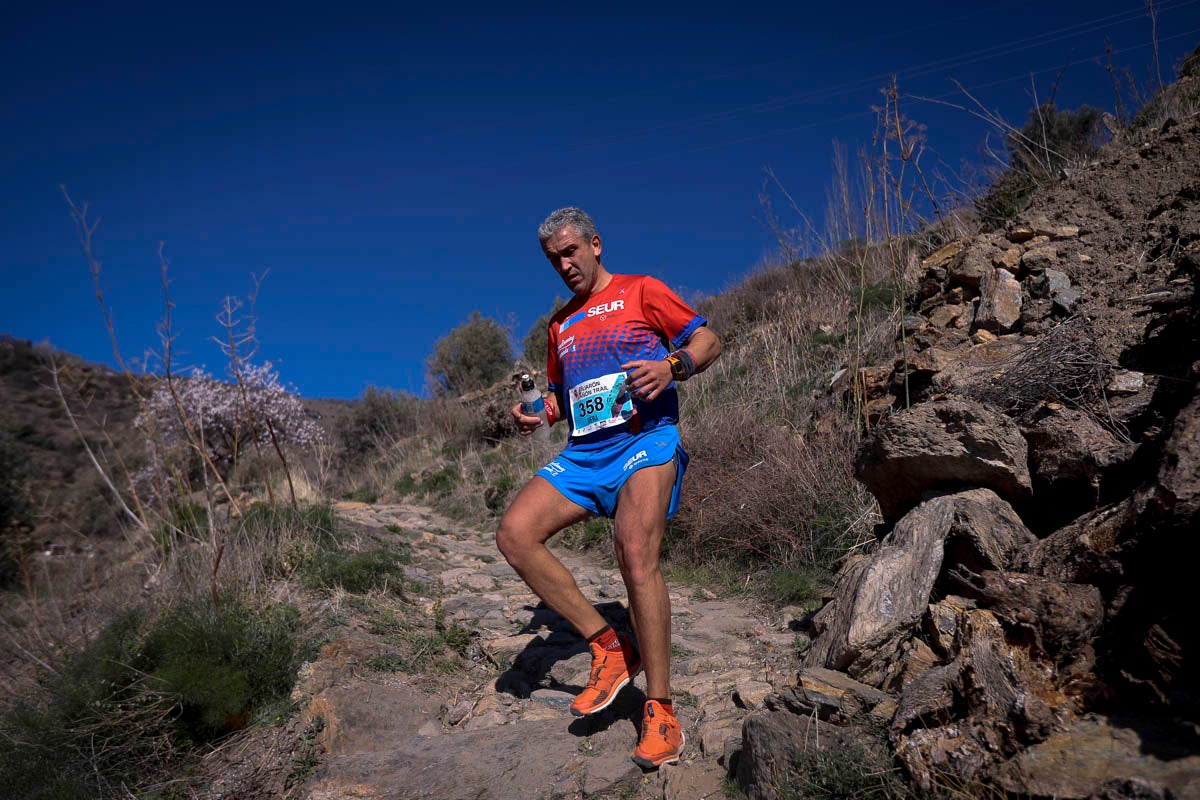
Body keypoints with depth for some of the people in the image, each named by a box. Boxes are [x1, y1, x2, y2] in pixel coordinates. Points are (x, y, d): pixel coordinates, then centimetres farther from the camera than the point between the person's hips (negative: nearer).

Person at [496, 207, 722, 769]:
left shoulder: (640, 291, 8)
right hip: (584, 452, 6)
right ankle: (607, 646, -5)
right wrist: (539, 414, 8)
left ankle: (659, 713, -11)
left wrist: (672, 365, -20)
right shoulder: (561, 323, 25)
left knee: (637, 555, -25)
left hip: (644, 439, -6)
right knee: (514, 535, -15)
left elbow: (708, 341, 2)